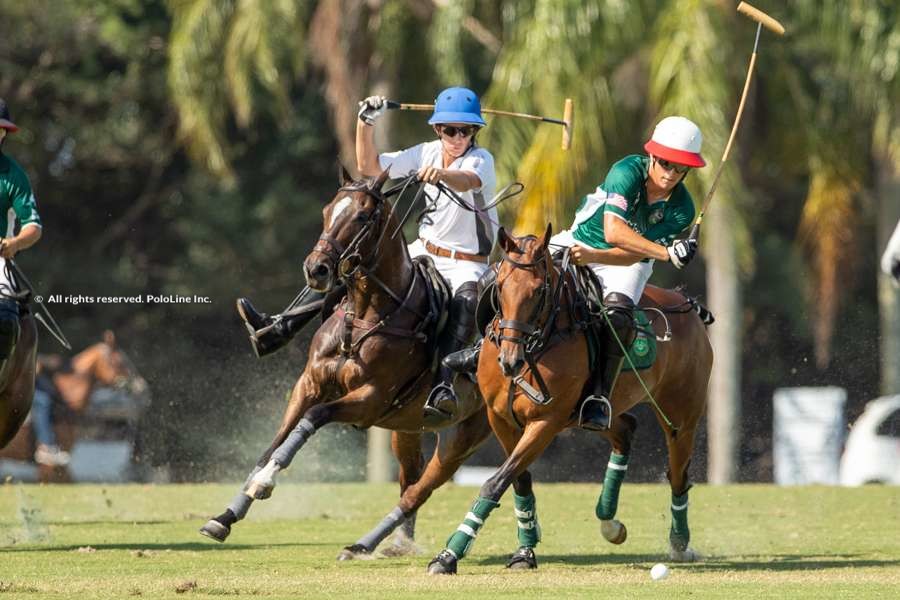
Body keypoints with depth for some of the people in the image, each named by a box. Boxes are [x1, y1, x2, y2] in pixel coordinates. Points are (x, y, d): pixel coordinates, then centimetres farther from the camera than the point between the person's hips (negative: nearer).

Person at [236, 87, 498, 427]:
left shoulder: (481, 159, -13)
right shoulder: (427, 153, 3)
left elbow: (467, 181, -39)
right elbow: (369, 167, 0)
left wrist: (443, 174, -60)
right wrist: (365, 125, -14)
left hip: (467, 263, -7)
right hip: (423, 253, 7)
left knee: (466, 300, -41)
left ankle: (442, 389, -58)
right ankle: (276, 329, -5)